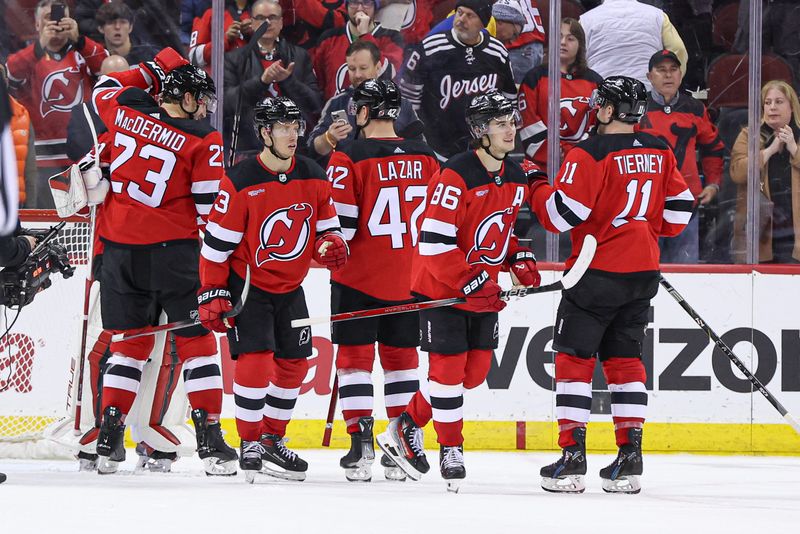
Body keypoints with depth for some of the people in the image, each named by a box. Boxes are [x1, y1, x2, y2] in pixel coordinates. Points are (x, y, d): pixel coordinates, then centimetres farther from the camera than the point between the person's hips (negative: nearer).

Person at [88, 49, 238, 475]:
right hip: (174, 249, -4)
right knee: (196, 341, 3)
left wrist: (153, 71, 27)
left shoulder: (128, 110, 3)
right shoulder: (203, 141, -7)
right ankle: (209, 439, -3)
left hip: (120, 248, 4)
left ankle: (109, 440, 6)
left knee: (129, 344, 12)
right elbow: (210, 210, -6)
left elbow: (104, 89, 27)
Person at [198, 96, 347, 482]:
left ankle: (273, 440, 23)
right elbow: (216, 243, -14)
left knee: (293, 364, 8)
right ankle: (249, 444, -3)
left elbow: (326, 227, 7)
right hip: (246, 285, -6)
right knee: (256, 360, -15)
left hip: (290, 289, 6)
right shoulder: (240, 183, -18)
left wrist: (332, 245, -16)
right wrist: (211, 294, -15)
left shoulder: (314, 178, -2)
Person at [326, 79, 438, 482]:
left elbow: (339, 221, -14)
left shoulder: (350, 157, -12)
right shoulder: (425, 158, 4)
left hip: (359, 278, -4)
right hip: (409, 280, 4)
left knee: (355, 356, 3)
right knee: (401, 357, 12)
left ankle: (361, 444, -5)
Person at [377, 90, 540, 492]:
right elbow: (433, 241, -23)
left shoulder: (516, 178, 5)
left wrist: (520, 260, 3)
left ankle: (407, 427, 22)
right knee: (448, 367, -6)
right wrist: (471, 282, -25)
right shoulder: (456, 176, -21)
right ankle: (450, 450, 7)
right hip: (441, 286, -8)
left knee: (476, 370, 7)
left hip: (484, 288, 8)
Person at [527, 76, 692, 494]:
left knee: (573, 357, 1)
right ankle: (630, 456, 8)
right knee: (624, 359, 13)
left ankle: (572, 455, -5)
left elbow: (562, 213, -17)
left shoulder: (591, 154, -15)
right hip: (643, 271, 7)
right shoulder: (659, 153, 6)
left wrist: (538, 190, 1)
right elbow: (679, 207, 13)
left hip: (599, 271, -6)